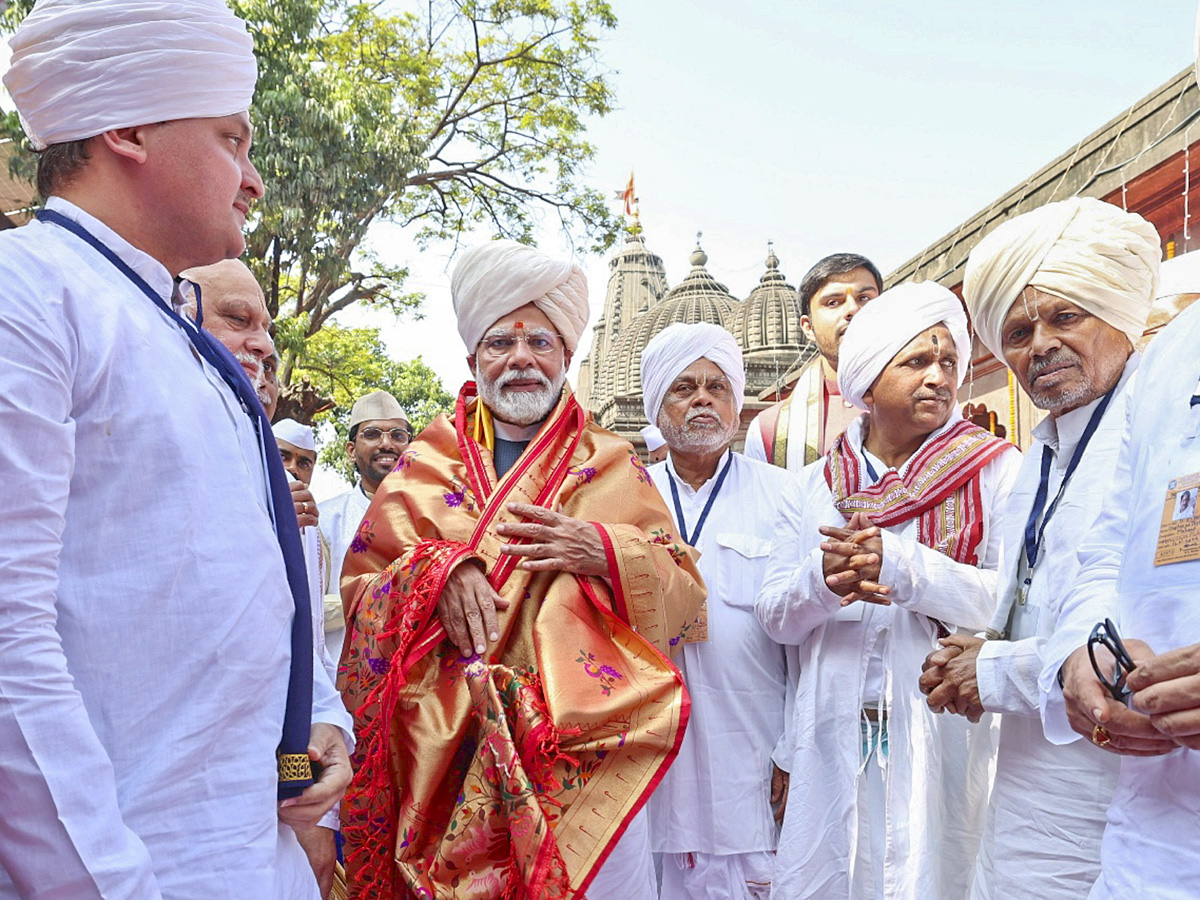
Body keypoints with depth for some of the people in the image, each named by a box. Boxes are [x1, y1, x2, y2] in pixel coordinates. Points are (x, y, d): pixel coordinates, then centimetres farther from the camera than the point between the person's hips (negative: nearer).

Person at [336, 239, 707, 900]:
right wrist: (437, 572, -15)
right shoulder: (426, 463, 9)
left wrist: (605, 552, -14)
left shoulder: (612, 465, 7)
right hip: (443, 751, 1)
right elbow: (360, 587, 5)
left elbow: (683, 597, 4)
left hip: (579, 750, 0)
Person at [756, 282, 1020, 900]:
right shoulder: (813, 486, 9)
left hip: (949, 739, -2)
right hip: (833, 740, 3)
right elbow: (774, 614, 5)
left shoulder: (997, 471, 1)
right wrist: (822, 576, -16)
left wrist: (904, 567, -20)